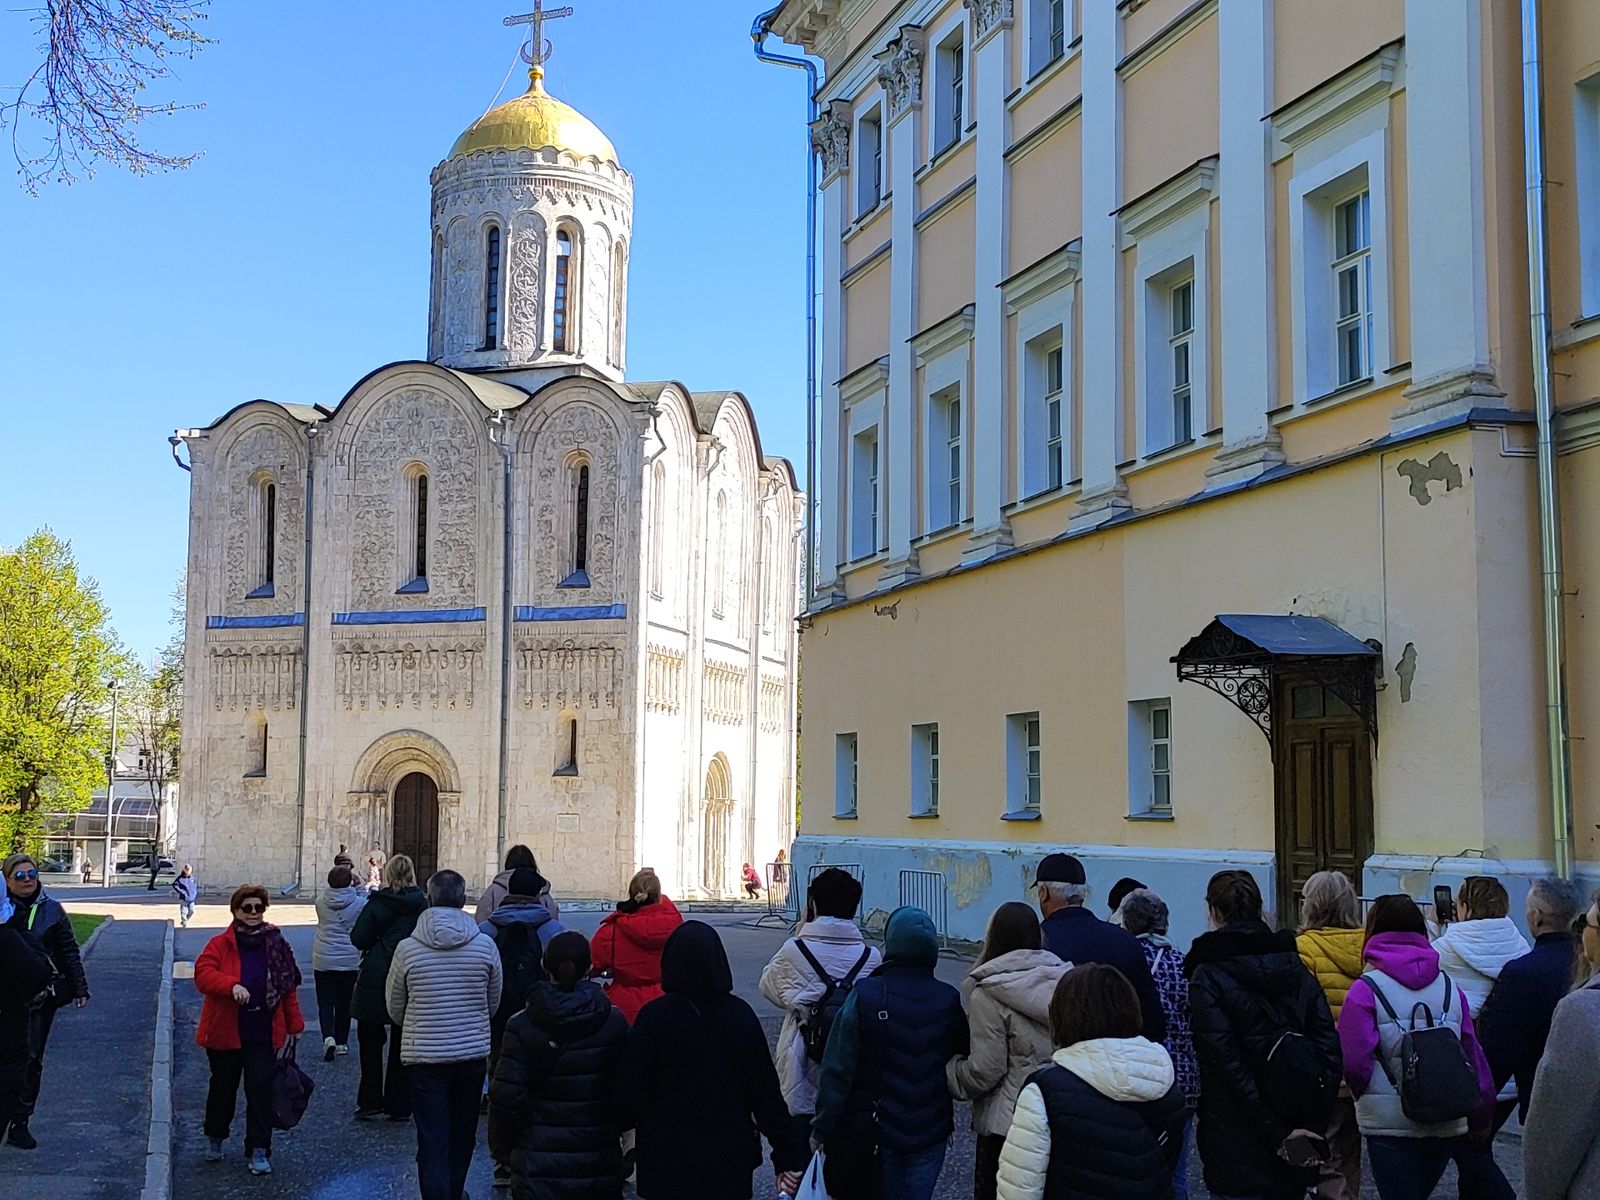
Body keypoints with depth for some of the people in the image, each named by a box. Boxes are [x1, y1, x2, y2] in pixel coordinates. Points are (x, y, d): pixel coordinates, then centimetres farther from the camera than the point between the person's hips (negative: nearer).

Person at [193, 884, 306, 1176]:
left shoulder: (276, 944, 3)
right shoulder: (220, 944, -6)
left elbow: (287, 987, 7)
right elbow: (203, 974, -20)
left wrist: (294, 1024, 7)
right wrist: (232, 985, -37)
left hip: (262, 1033, 1)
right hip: (225, 1031, -1)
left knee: (261, 1088, -5)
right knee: (224, 1086, 15)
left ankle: (259, 1151, 1)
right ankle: (214, 1138, 38)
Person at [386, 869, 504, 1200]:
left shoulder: (407, 949, -11)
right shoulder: (485, 946, -8)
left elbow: (395, 1009, 2)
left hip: (424, 1056, -2)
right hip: (473, 1053, 2)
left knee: (432, 1142, 2)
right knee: (463, 1137, 21)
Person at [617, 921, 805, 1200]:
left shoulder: (655, 1017, -14)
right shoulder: (740, 1014, -5)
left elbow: (631, 1091, -9)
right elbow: (767, 1091, -3)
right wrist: (788, 1156, 2)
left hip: (669, 1163, -2)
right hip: (731, 1161, 3)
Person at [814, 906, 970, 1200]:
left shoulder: (864, 996, -13)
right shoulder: (949, 1001, -5)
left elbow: (838, 1069, -13)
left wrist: (822, 1128, -7)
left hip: (874, 1130, -1)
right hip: (930, 1131, 2)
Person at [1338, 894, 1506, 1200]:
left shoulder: (1365, 990, -9)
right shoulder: (1449, 988, 4)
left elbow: (1354, 1063, -17)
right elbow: (1473, 1056, 5)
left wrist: (1365, 1094, 4)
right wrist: (1482, 1118, 16)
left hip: (1389, 1125, -4)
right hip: (1447, 1125, 4)